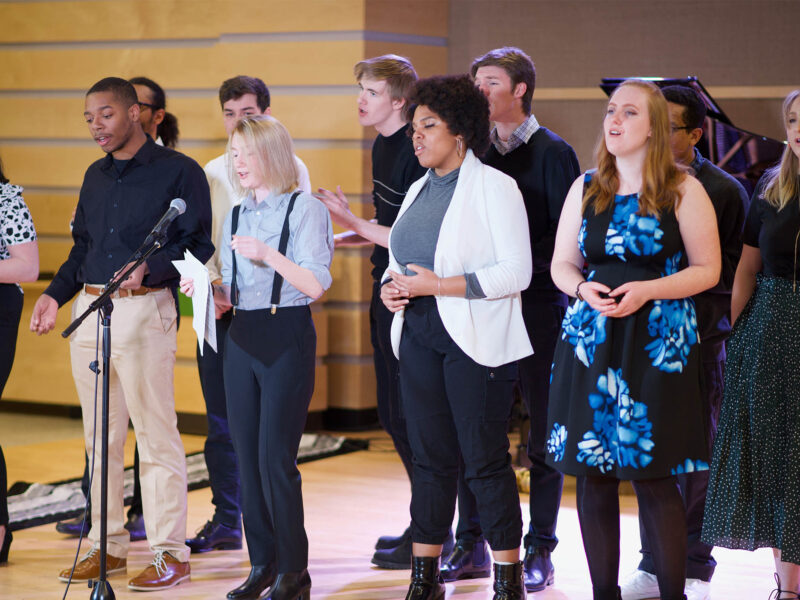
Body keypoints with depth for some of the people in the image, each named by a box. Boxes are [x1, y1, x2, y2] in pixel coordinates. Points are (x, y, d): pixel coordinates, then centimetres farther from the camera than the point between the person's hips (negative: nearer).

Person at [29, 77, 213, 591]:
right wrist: (56, 294, 11)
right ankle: (108, 546, 17)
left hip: (145, 310, -7)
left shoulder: (178, 171, -2)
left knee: (156, 433, -7)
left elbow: (198, 246, -7)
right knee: (100, 437, 9)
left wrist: (148, 268, -22)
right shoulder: (96, 176, 19)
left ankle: (170, 554, -2)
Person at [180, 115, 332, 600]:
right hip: (242, 338, 7)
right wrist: (205, 288, 0)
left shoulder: (304, 209, -5)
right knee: (248, 456, 7)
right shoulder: (236, 217, 15)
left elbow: (316, 285, -14)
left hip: (287, 337, -7)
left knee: (275, 458, -9)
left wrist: (269, 254, -23)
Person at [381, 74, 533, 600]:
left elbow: (517, 271, -14)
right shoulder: (419, 191, 15)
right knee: (430, 458, 9)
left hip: (475, 340, -6)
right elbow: (402, 259, 24)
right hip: (419, 336, 7)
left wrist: (439, 284, -18)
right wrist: (391, 287, 1)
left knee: (486, 460, -4)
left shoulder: (494, 187, -7)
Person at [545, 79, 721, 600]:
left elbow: (707, 270, -1)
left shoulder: (683, 191, 0)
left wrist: (646, 290, -15)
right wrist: (583, 288, -7)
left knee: (654, 476, -5)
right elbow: (561, 264, 15)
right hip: (591, 340, 4)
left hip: (656, 345, -4)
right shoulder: (586, 189, 11)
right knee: (592, 473, 4)